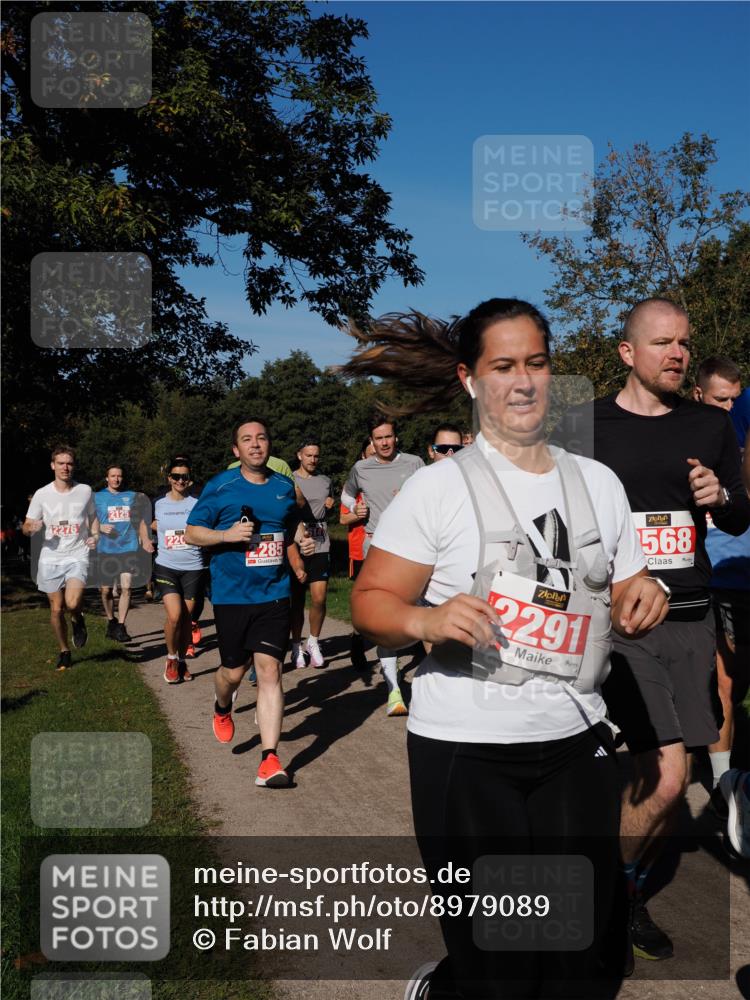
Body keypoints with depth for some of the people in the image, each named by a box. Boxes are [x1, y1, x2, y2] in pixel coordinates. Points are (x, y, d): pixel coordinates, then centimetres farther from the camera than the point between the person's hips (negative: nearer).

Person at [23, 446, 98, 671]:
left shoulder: (85, 491, 1)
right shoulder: (42, 494, -1)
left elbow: (92, 517, 18)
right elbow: (26, 528, 5)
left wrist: (94, 535, -1)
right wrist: (31, 528, -20)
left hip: (77, 556, -1)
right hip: (50, 559, 1)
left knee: (72, 603, -22)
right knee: (56, 609, 6)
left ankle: (78, 621, 14)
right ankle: (64, 652, 27)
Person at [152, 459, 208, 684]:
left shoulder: (197, 503, -2)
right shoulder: (158, 504, 4)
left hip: (193, 568, 0)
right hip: (166, 567, 0)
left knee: (187, 618, 6)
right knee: (174, 616, -14)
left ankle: (182, 661, 26)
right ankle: (171, 658, 9)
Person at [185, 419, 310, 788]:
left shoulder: (285, 487, 9)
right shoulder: (219, 487, -3)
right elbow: (192, 533, -2)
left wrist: (298, 566, 11)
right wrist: (227, 534, -18)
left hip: (274, 594, 2)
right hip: (231, 595, -1)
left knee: (269, 670, -7)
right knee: (234, 671, 10)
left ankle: (269, 759, -7)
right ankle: (222, 709, 46)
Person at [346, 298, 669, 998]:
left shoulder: (599, 483, 9)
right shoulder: (438, 487, -5)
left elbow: (625, 611, 14)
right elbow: (370, 602, -7)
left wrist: (642, 602, -8)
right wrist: (426, 619, -27)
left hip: (576, 740, 5)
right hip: (465, 752, -4)